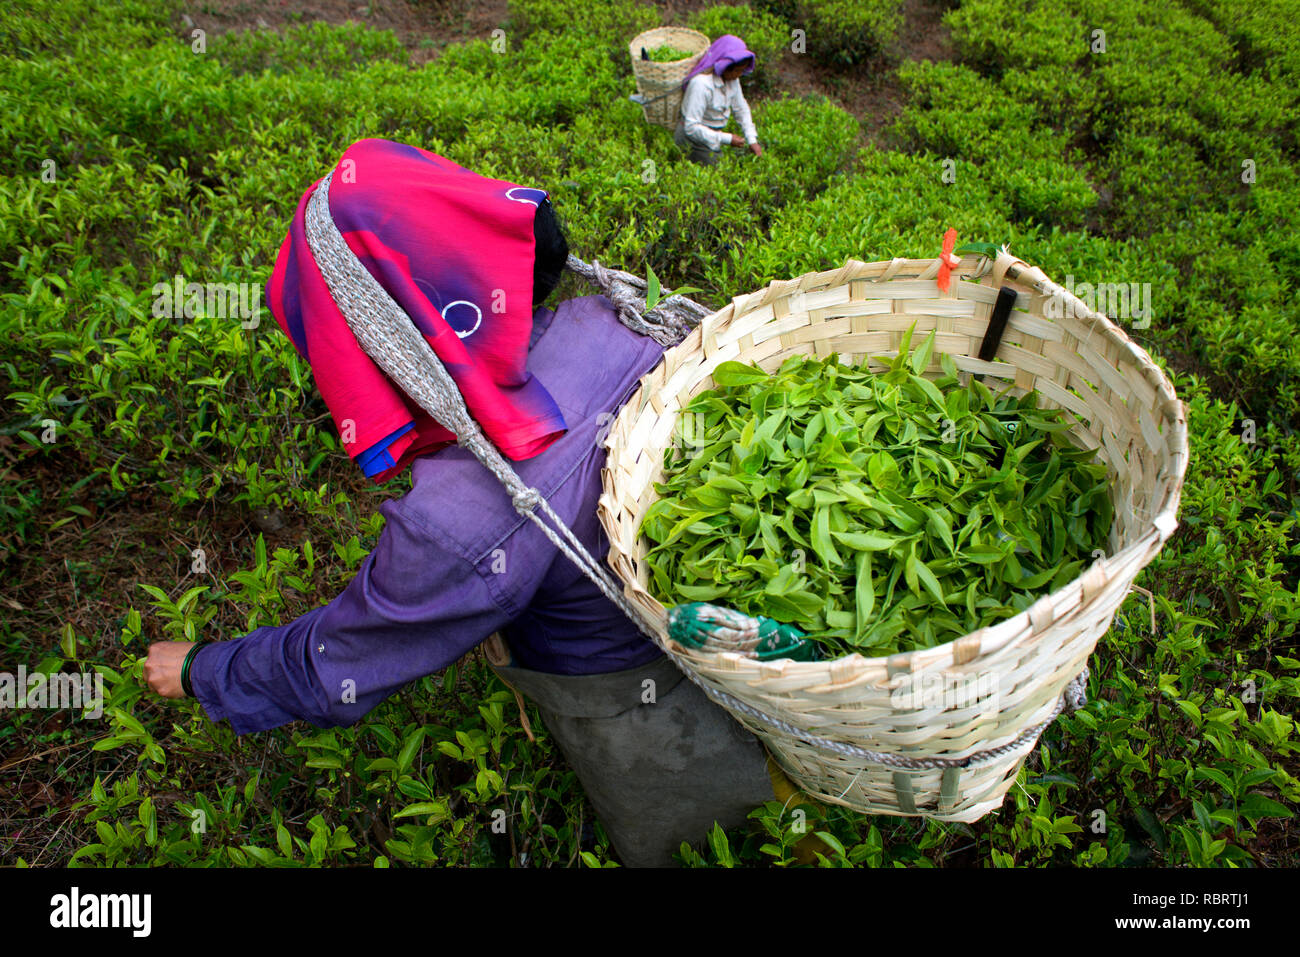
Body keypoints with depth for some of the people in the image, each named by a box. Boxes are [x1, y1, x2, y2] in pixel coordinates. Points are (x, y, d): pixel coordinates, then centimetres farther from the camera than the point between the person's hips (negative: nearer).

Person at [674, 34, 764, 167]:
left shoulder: (732, 77, -4)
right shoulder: (701, 84, -30)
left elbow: (742, 109, 9)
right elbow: (691, 127, -30)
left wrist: (752, 140, -3)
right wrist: (727, 139, -28)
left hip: (714, 133, 9)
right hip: (694, 139, -8)